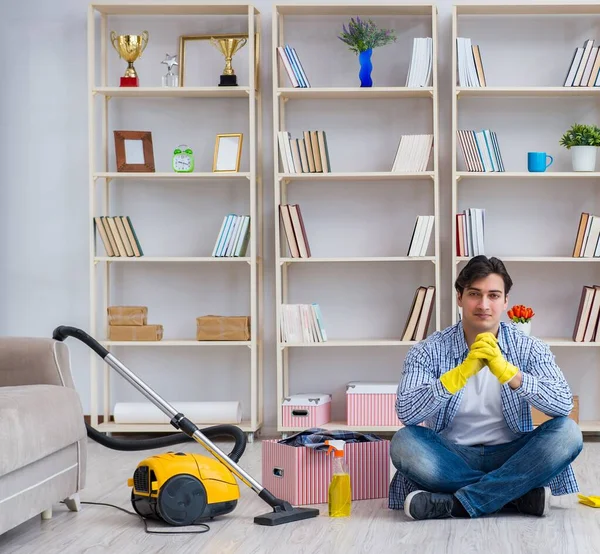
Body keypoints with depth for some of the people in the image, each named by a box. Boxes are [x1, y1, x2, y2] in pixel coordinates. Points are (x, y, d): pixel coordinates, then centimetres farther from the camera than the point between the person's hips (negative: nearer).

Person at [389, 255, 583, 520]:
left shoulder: (530, 349, -1)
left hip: (510, 456, 1)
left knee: (567, 433, -25)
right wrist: (462, 372, -30)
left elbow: (564, 404, -16)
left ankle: (456, 504, -27)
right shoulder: (429, 351, -4)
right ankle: (519, 495, -24)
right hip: (452, 458, -1)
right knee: (403, 443, -30)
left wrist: (506, 371, -30)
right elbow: (406, 413, -19)